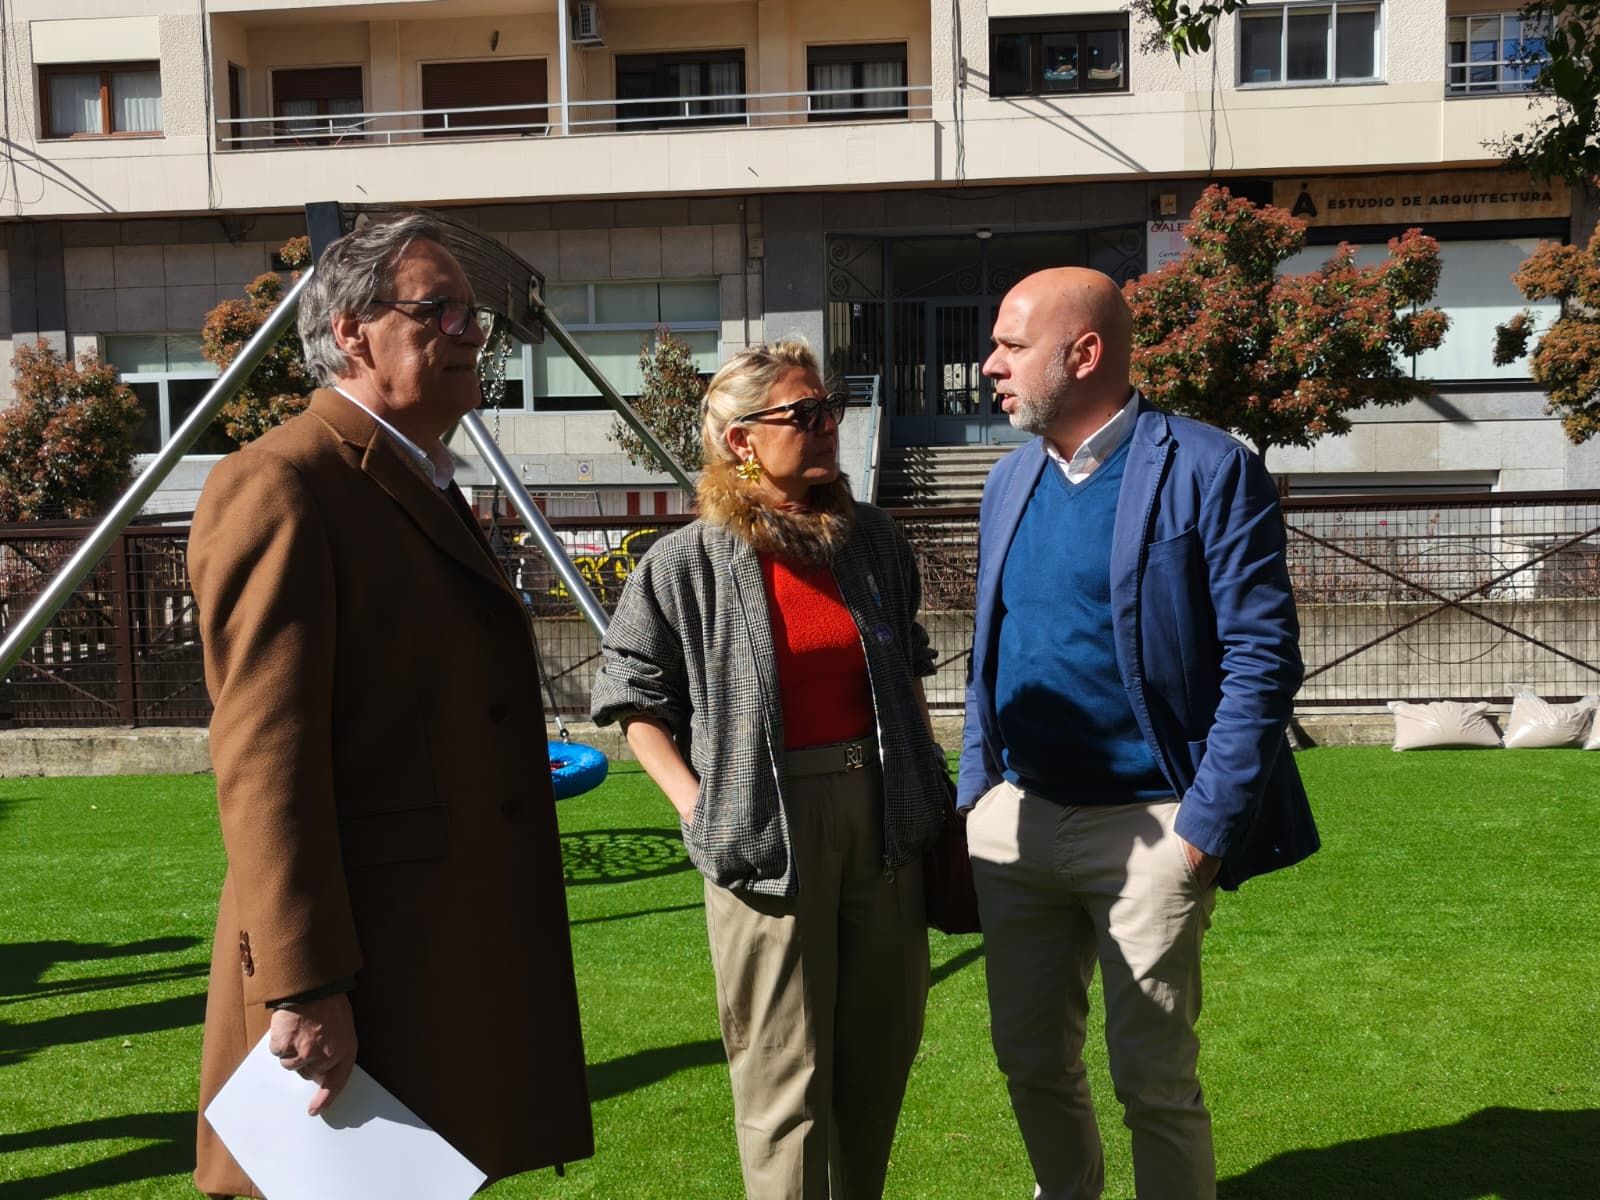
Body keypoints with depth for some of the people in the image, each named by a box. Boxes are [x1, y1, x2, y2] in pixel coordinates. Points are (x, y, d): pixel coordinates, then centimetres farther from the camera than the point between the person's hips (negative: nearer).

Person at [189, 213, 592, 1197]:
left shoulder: (426, 488, 17)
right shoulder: (281, 484, -12)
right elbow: (264, 755, -19)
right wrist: (303, 989, -22)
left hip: (454, 960, 9)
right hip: (359, 977, -9)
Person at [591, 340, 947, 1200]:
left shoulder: (873, 541, 7)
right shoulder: (686, 563, -8)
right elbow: (634, 696, -2)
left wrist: (927, 779, 16)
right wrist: (699, 806, -10)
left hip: (880, 811, 5)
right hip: (765, 827, -5)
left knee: (883, 1043, 16)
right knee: (784, 1070, 4)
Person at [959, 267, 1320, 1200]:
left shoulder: (1210, 471, -10)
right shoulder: (1010, 481, 10)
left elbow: (1263, 659, -12)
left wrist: (1205, 827, -16)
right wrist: (975, 795, 8)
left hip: (1148, 826, -6)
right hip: (1015, 819, 6)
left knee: (1156, 1083, 5)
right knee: (1032, 1060, 17)